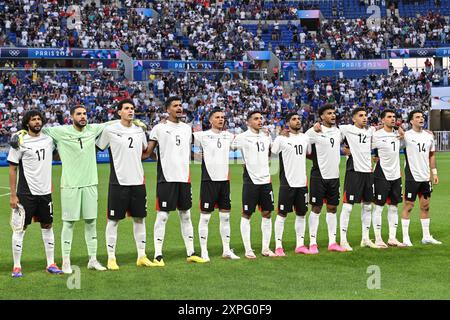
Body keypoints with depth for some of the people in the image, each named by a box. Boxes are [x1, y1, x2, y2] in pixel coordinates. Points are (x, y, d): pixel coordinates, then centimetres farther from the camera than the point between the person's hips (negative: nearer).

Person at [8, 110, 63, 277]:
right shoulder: (20, 142, -7)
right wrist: (13, 195, -9)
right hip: (26, 193, -5)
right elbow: (12, 169, -5)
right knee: (21, 227, 0)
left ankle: (51, 264, 19)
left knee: (47, 226, 10)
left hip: (45, 192, 5)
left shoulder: (49, 139, 7)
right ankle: (17, 266, 7)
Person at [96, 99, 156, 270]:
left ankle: (141, 256, 18)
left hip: (138, 182, 5)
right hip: (118, 182, -5)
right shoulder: (110, 130, -6)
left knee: (139, 218, 9)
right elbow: (98, 148, 2)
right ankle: (111, 258, 8)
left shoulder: (139, 130, 9)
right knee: (113, 220, 1)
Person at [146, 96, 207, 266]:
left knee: (185, 215, 11)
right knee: (162, 216, -5)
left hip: (184, 177, 6)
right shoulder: (159, 128, -3)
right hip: (166, 178, -6)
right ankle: (158, 255, -1)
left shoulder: (187, 128, 14)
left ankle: (191, 253, 17)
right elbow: (148, 151, -2)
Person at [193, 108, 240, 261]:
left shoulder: (228, 136, 10)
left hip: (224, 180, 5)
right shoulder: (203, 135, -5)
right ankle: (204, 252, 5)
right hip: (209, 180, -5)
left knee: (225, 216, 10)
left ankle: (227, 250, 18)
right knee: (205, 216, -1)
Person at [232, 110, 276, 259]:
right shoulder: (242, 137, -7)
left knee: (267, 213, 7)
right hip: (251, 181, -6)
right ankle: (248, 250, 6)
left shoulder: (266, 137, 11)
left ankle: (266, 248, 15)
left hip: (266, 180, 6)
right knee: (246, 215, 0)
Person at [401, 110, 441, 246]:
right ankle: (405, 238, 3)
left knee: (425, 206, 11)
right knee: (408, 206, -2)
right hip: (412, 177, -6)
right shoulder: (406, 135, -8)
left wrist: (434, 172, 12)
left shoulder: (429, 135, 10)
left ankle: (426, 236, 19)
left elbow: (432, 155, 16)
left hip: (425, 177, 6)